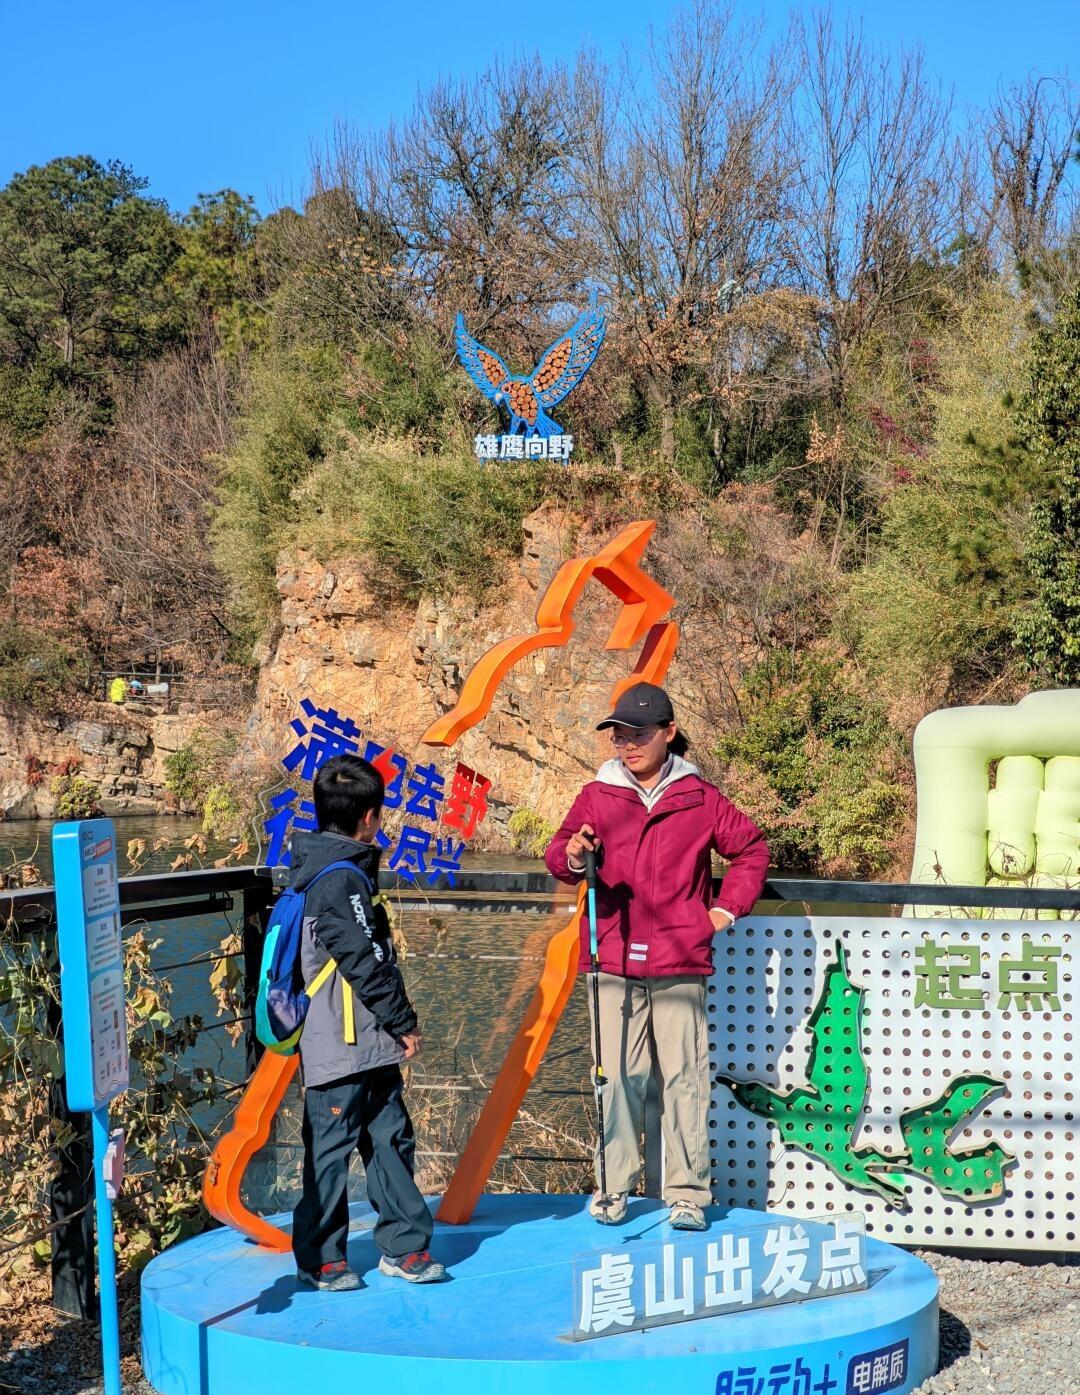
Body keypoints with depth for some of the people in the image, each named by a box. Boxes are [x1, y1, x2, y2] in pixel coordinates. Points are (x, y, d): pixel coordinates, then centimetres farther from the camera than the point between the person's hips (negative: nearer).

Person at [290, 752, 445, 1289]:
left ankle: (404, 1246, 21)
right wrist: (404, 1024, -9)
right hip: (341, 1048, -10)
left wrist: (394, 1025, 17)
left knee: (391, 1139, 13)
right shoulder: (341, 880, -18)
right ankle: (320, 1260, 11)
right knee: (330, 1150, 1)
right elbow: (365, 963, -19)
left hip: (369, 1044, 10)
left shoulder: (338, 871, 14)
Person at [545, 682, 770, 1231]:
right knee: (618, 1075, 3)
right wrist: (572, 857, -26)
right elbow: (559, 853, -3)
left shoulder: (701, 799, 7)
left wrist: (727, 909, 8)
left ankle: (688, 1194, 7)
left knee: (684, 1076, 0)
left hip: (680, 964, -1)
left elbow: (752, 850, 17)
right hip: (614, 962, 1)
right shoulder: (596, 796, 7)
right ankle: (612, 1187, 12)